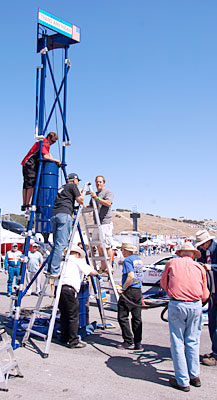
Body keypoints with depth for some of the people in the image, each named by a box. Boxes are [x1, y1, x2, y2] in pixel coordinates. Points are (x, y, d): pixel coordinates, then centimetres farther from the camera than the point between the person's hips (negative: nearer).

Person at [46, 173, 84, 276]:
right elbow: (80, 200, 0)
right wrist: (82, 204, 23)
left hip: (54, 215, 8)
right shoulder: (72, 186, 10)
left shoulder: (61, 188, 30)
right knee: (61, 244, -11)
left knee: (57, 244, 11)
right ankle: (54, 271, -15)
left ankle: (48, 268, 3)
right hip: (64, 214, -8)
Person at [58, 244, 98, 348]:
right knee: (73, 316, -1)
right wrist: (96, 273, 21)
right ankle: (73, 341, 0)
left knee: (64, 315, 18)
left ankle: (64, 338, 26)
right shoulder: (78, 261, 4)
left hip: (58, 288, 7)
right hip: (69, 289, -7)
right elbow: (92, 272, 1)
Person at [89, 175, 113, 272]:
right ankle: (102, 267, 12)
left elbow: (108, 203, -17)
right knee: (99, 246, 6)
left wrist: (97, 198, -23)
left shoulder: (107, 192, 0)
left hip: (105, 223, -8)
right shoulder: (94, 194, 23)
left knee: (106, 246, -9)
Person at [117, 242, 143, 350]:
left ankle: (128, 341, 1)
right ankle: (137, 343, 12)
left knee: (122, 316, 1)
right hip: (138, 291, 8)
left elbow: (131, 276, -24)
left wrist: (123, 288, -16)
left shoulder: (127, 260, -12)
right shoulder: (139, 259, 14)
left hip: (129, 291, -8)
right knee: (137, 318, 10)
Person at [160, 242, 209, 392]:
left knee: (177, 343, 6)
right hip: (196, 306, 2)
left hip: (177, 305, -2)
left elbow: (163, 284, 20)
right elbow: (205, 295, 15)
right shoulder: (199, 267, 11)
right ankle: (195, 376, 26)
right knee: (192, 342, 16)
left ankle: (182, 381, 12)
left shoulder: (172, 263, 9)